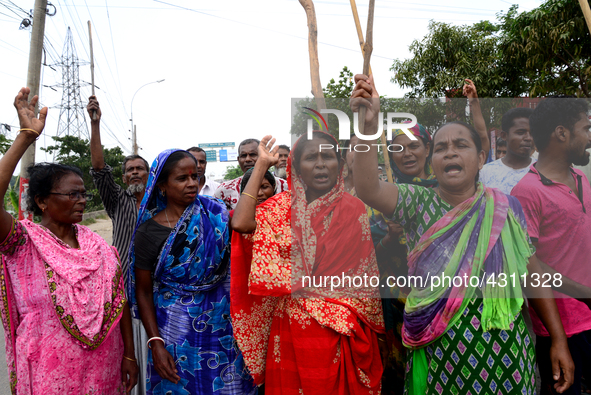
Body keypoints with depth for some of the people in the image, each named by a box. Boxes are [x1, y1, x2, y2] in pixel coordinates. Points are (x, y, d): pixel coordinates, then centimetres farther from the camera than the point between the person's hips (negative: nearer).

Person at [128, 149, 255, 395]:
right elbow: (144, 292, -2)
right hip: (175, 328, -1)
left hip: (222, 323, 1)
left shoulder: (214, 213, -3)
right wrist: (155, 343, -8)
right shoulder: (148, 232, -6)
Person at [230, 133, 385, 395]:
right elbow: (241, 224, -20)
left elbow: (367, 272, 1)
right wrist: (261, 165, -12)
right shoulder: (282, 205, -1)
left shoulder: (353, 209, -3)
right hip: (289, 326, 1)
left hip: (340, 328, -1)